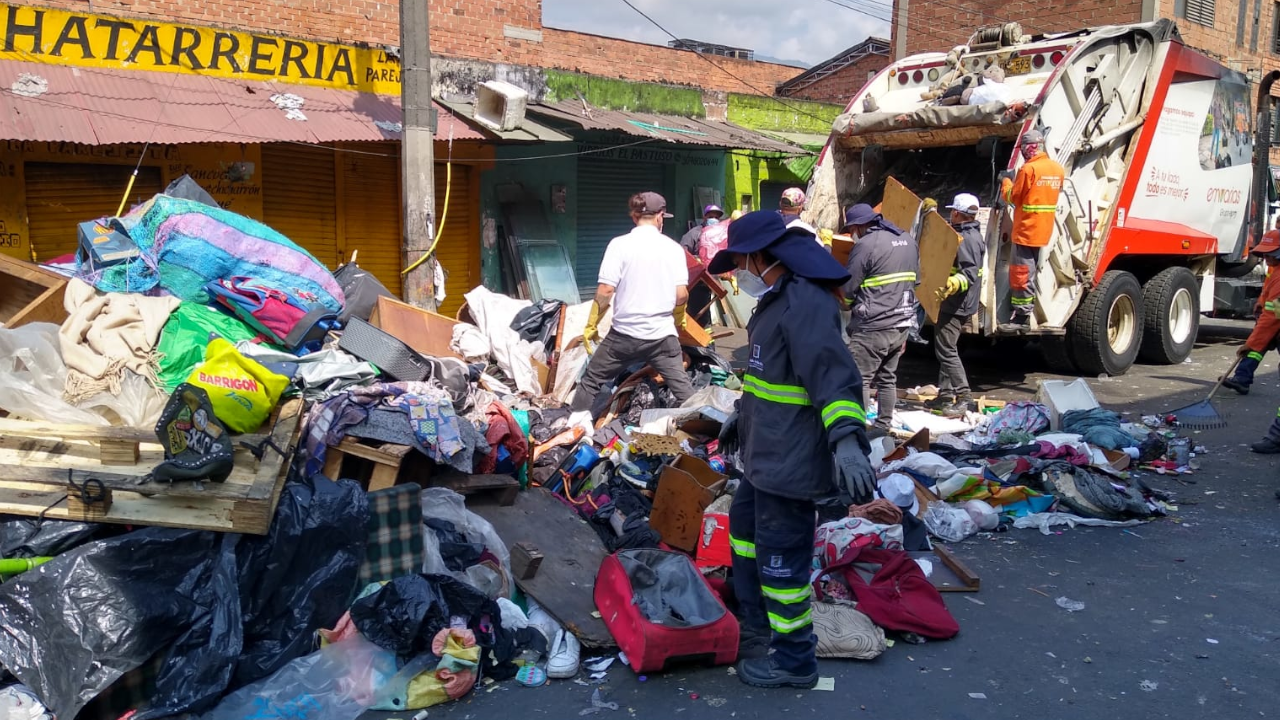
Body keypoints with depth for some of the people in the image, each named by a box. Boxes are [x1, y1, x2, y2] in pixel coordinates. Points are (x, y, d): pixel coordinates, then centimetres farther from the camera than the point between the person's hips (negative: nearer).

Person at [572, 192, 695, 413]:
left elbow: (606, 290, -12)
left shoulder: (620, 244, -6)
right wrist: (677, 320, 19)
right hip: (662, 335, 2)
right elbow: (681, 295, -2)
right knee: (682, 387, 10)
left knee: (591, 381, 14)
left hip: (625, 333, -1)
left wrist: (591, 325, 0)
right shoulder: (673, 248, 1)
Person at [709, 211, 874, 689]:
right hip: (765, 455, 11)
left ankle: (794, 661, 18)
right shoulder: (777, 300, 13)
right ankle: (755, 631, 42)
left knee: (780, 558, 0)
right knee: (744, 530, 25)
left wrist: (846, 439, -43)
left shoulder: (806, 302, -22)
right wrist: (742, 416, 34)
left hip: (790, 463, -11)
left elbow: (833, 376, -32)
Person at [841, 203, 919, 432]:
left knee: (859, 379, -2)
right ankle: (884, 427, 22)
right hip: (903, 323, 8)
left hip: (873, 326, -8)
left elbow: (846, 288, -12)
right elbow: (913, 279, 18)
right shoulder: (908, 240, 11)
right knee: (887, 378, 16)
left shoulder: (867, 244, -14)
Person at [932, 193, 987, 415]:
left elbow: (970, 274, -27)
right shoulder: (971, 235, 15)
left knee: (946, 349, -11)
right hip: (955, 304, 11)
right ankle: (945, 394, 22)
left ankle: (963, 397, -10)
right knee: (944, 349, 16)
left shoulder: (966, 239, -18)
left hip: (955, 305, -11)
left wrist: (953, 283, -45)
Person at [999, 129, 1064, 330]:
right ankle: (1028, 309, 25)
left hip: (1026, 230, -8)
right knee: (1031, 272, 18)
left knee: (1021, 273, -6)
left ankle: (1022, 316, -6)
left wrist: (1005, 181, 9)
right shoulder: (1058, 169, 8)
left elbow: (1012, 197, -10)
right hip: (1044, 231, 8)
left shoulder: (1028, 169, -16)